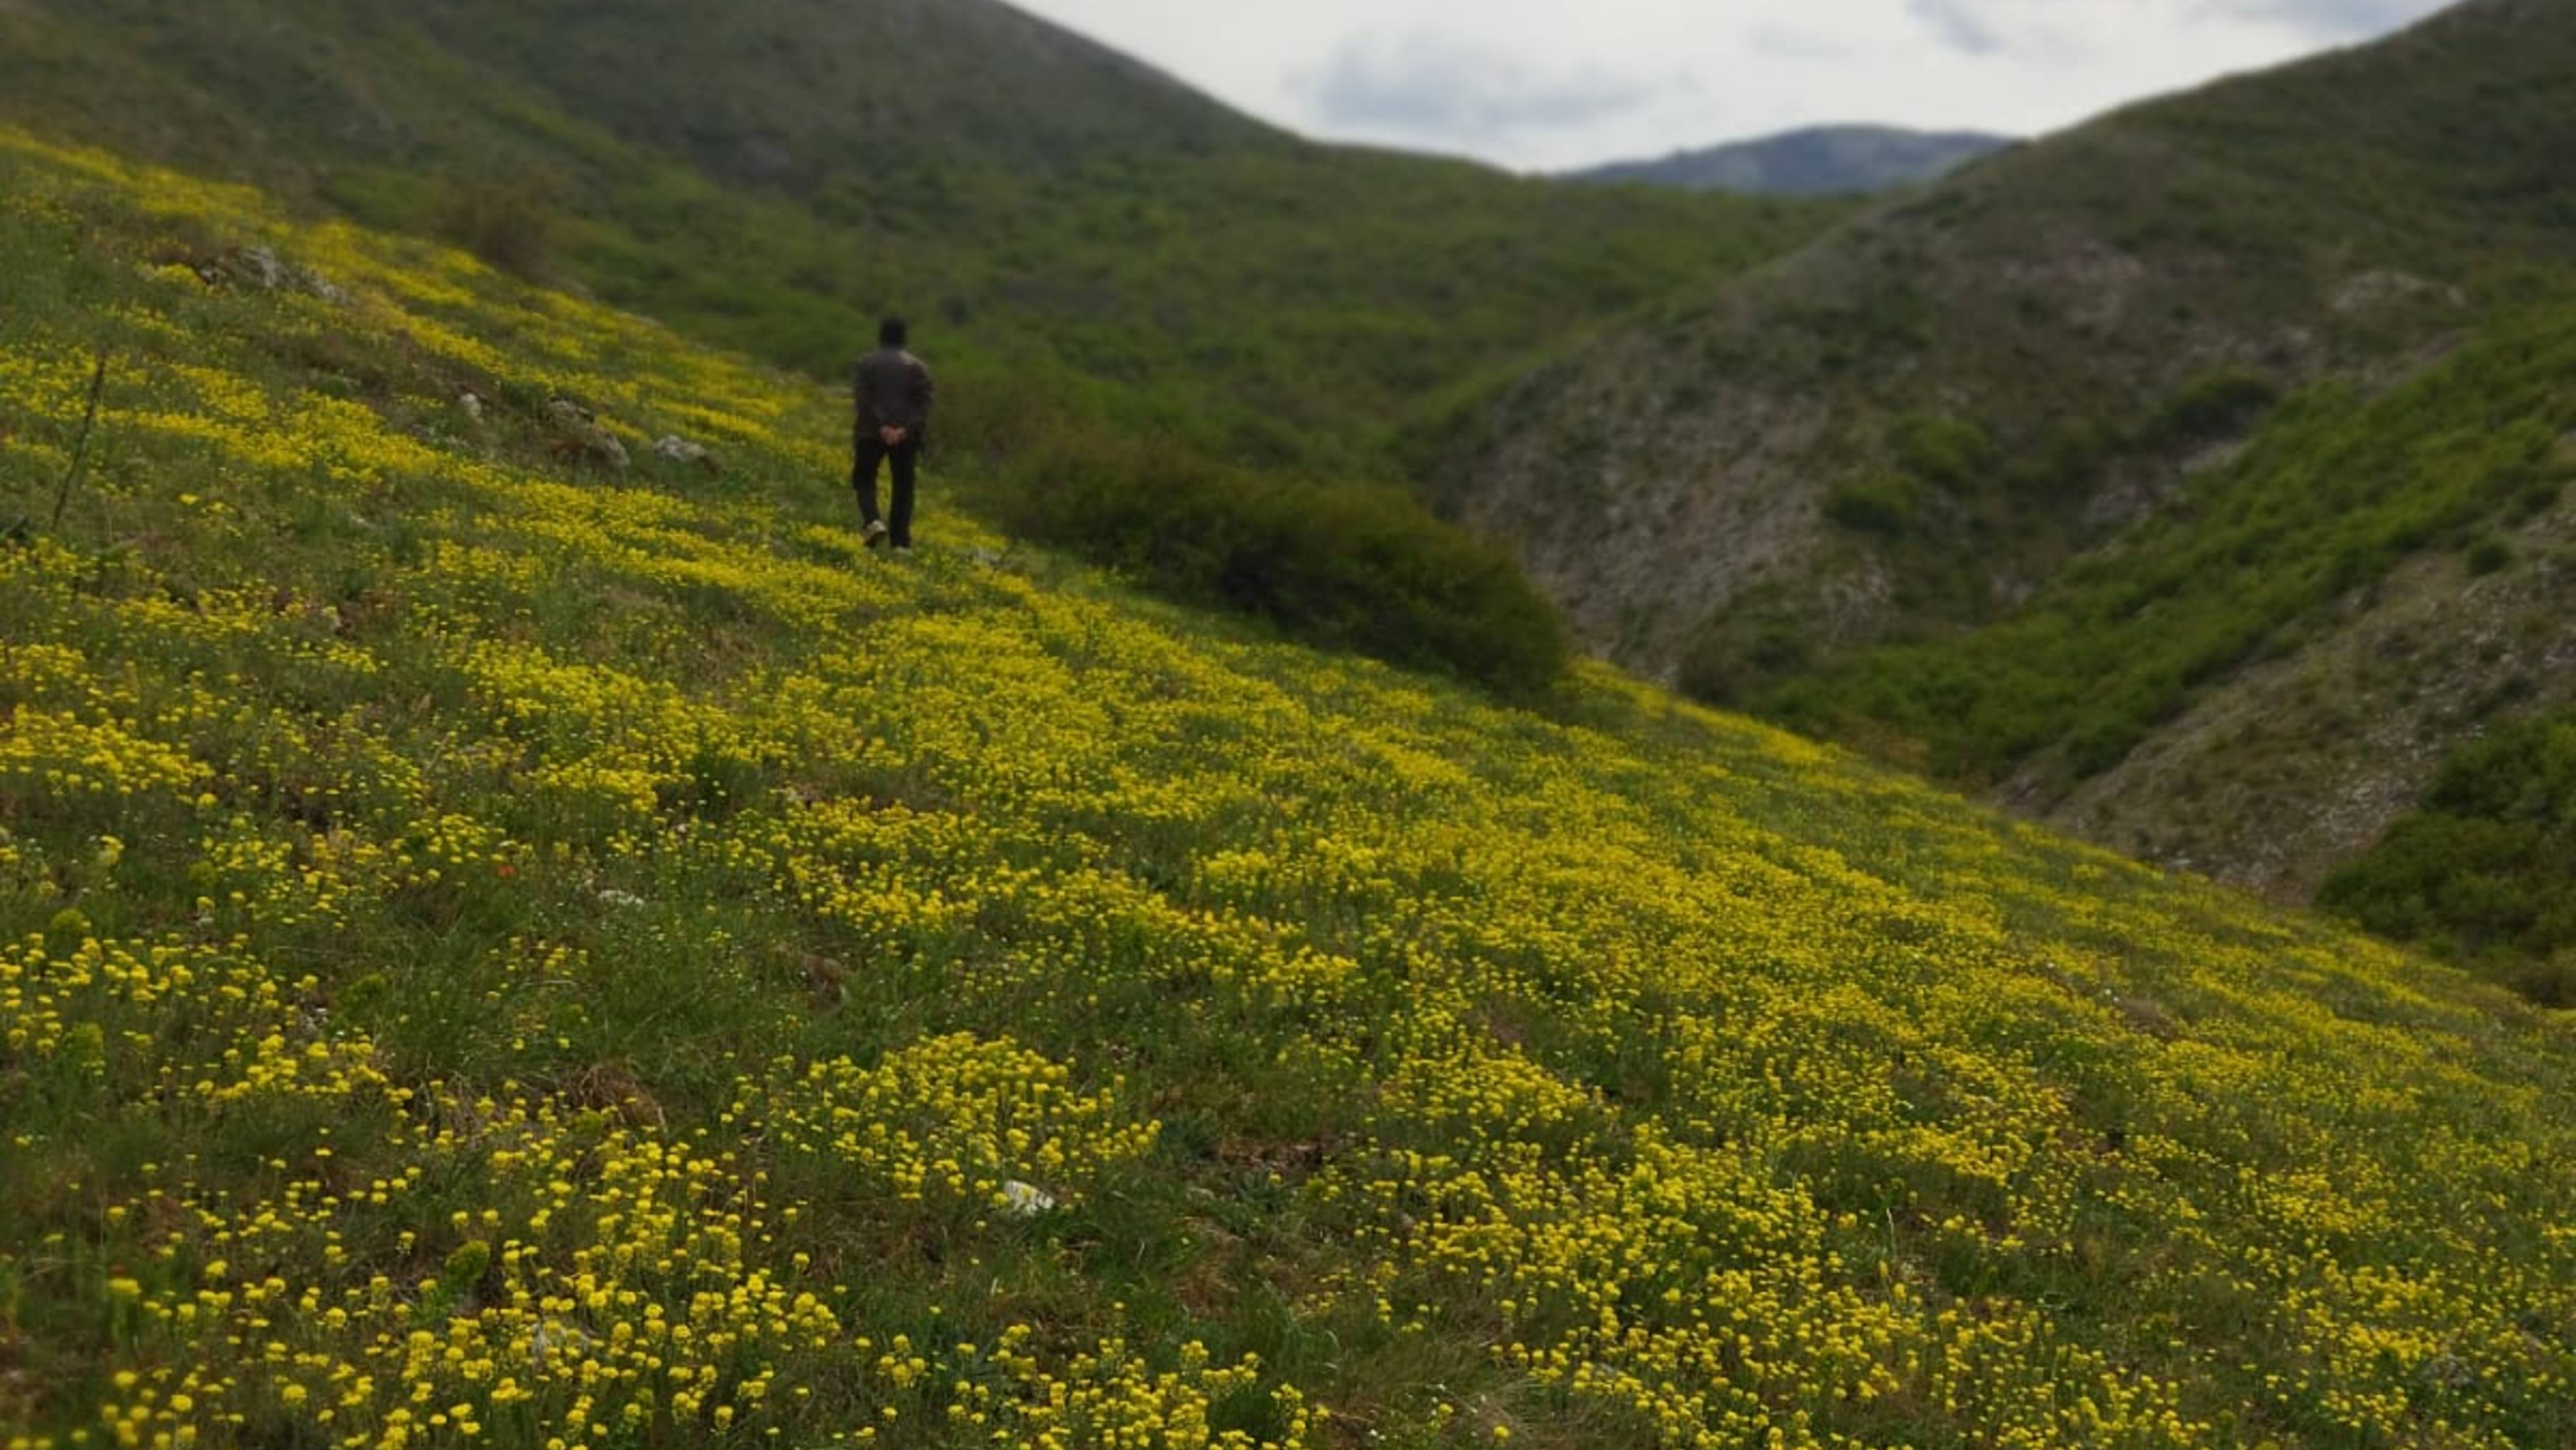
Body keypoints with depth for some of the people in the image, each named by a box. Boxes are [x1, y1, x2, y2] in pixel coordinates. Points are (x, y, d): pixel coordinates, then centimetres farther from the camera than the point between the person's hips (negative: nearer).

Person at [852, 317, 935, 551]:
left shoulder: (867, 364, 0)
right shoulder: (917, 367, 4)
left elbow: (863, 398, -11)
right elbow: (923, 403, -6)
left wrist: (882, 427, -15)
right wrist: (907, 429, -13)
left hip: (872, 434, -1)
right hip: (906, 436, 1)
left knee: (864, 479, 12)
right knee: (903, 486, 10)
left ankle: (873, 521, -13)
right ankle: (901, 540, 4)